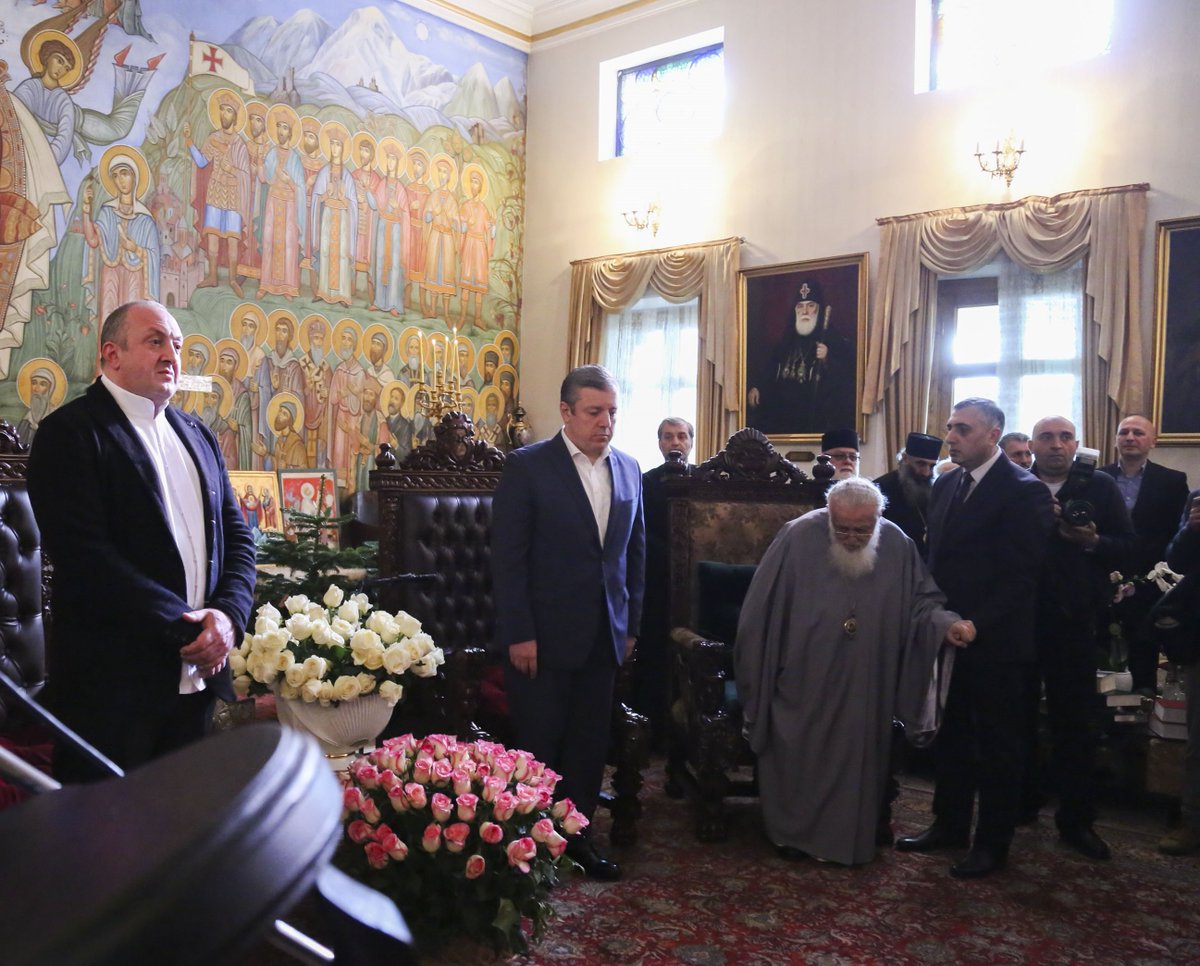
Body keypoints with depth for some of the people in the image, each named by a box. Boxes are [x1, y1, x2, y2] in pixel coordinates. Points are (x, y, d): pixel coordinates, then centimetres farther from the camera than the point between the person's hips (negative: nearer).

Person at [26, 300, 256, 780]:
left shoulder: (196, 435, 15)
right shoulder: (69, 432, -7)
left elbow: (237, 535, 12)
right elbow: (84, 555, -17)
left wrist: (228, 614, -6)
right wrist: (181, 628, -16)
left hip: (196, 676, 6)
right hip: (112, 681, -6)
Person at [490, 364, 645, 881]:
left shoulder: (628, 469, 8)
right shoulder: (528, 466, -8)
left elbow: (635, 552, 14)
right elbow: (507, 556, -10)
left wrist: (631, 625, 11)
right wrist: (519, 634, -13)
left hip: (604, 635, 5)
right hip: (544, 635, -5)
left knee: (590, 743, 11)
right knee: (538, 744, 5)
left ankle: (576, 835, 27)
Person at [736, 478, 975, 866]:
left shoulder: (898, 546, -6)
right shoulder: (798, 538, -16)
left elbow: (922, 600, 4)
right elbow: (762, 609, -10)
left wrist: (945, 623, -19)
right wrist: (758, 679, -7)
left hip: (864, 689, 3)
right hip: (802, 684, -2)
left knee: (856, 760, 13)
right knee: (796, 760, 10)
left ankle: (849, 838, 33)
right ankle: (793, 833, 31)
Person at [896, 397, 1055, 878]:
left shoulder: (1023, 490, -12)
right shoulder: (946, 484, 10)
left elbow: (1021, 574, -16)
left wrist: (975, 624, -20)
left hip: (995, 641, -6)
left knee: (997, 744, 7)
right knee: (950, 735, 15)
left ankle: (993, 842, 20)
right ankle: (949, 825, 29)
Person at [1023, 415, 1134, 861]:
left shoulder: (1099, 487, 4)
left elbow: (1128, 547, 2)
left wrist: (1093, 541, -17)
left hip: (1074, 619, 0)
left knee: (1075, 722, 6)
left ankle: (1076, 819, 16)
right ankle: (1021, 802, 28)